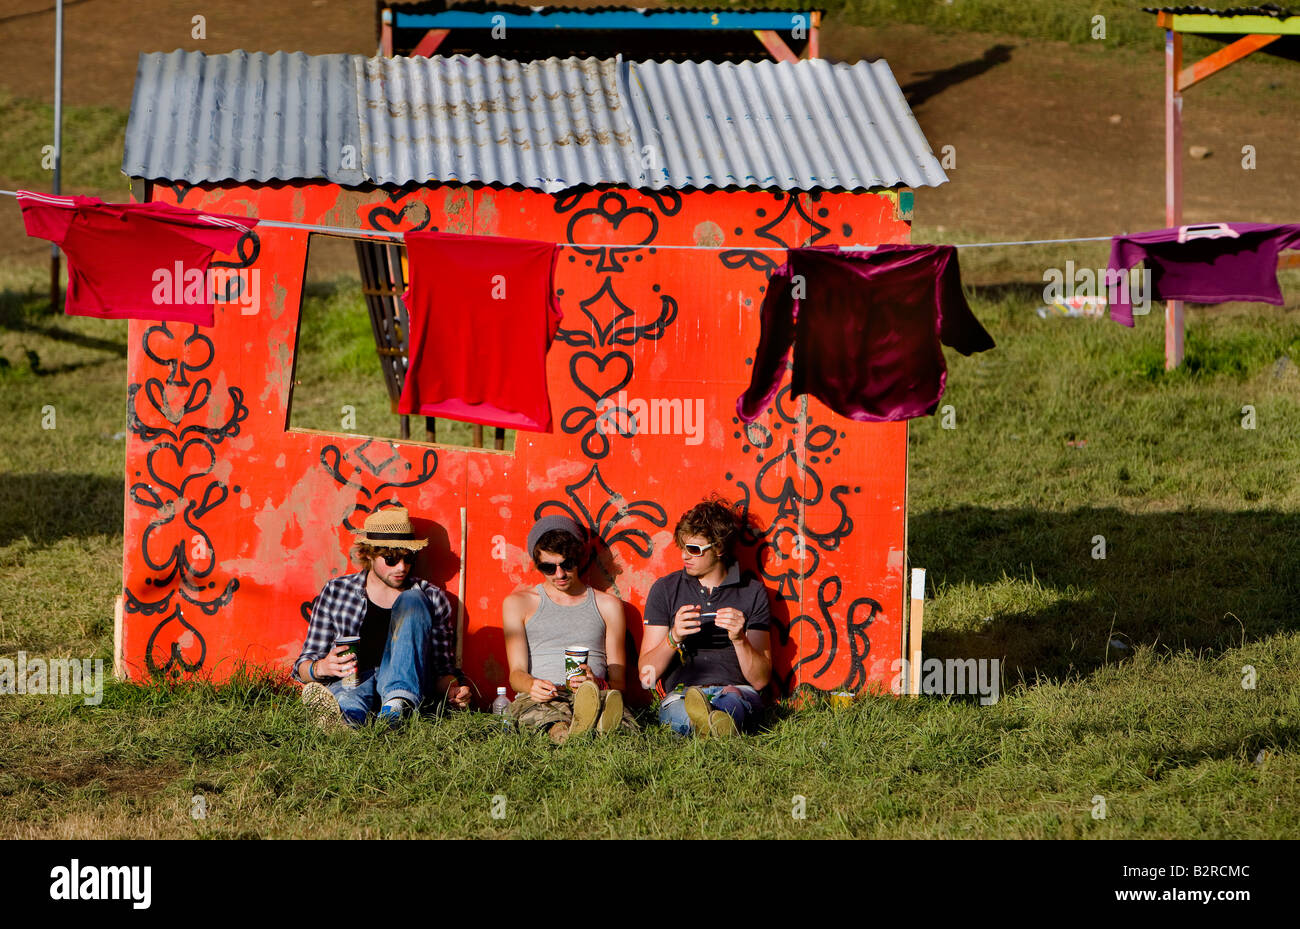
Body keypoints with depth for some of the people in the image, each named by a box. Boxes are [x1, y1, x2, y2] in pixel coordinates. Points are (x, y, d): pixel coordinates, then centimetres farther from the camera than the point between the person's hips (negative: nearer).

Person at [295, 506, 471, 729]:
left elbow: (443, 668, 17)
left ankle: (398, 705, -42)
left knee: (412, 601, -18)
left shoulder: (431, 599, 15)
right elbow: (304, 665, 13)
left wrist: (453, 690, -7)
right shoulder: (335, 592, 13)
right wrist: (321, 667, -12)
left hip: (409, 685, 1)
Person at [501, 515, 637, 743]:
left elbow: (618, 680, 16)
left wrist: (595, 683, -10)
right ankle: (561, 731, -73)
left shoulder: (607, 606, 22)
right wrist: (532, 686, -17)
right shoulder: (518, 603, 20)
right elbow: (517, 672, 10)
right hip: (539, 698, -1)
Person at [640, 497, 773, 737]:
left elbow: (760, 680, 9)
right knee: (677, 712, -40)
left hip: (735, 691, 0)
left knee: (732, 702, -41)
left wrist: (739, 639, -10)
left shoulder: (752, 592, 12)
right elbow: (646, 676, 9)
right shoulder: (665, 589, 14)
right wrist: (673, 638, -10)